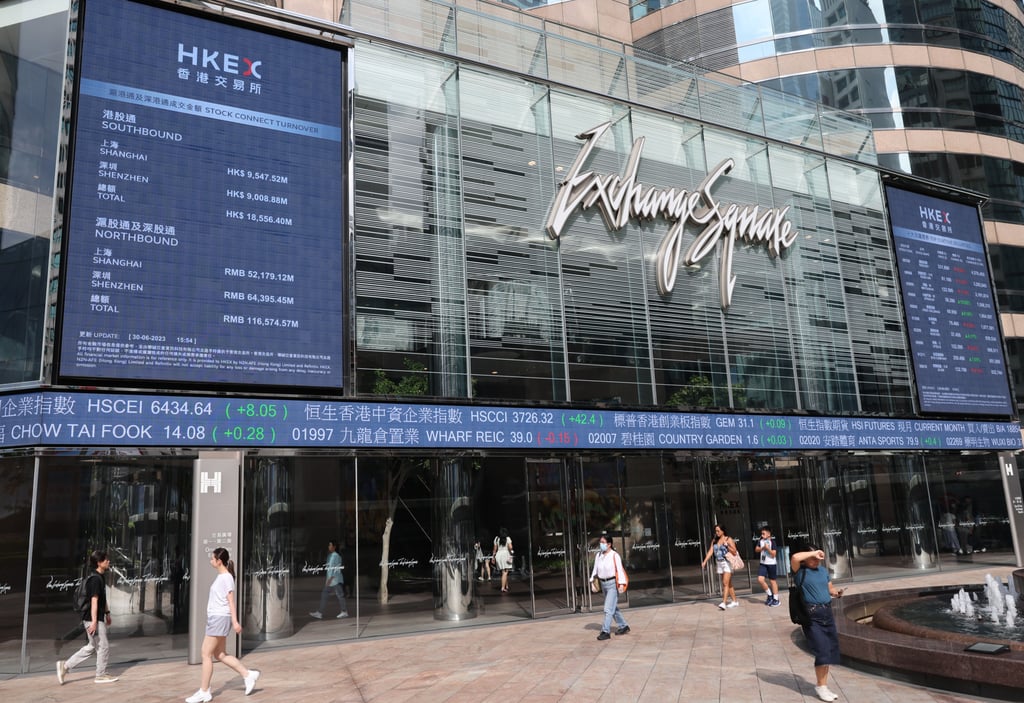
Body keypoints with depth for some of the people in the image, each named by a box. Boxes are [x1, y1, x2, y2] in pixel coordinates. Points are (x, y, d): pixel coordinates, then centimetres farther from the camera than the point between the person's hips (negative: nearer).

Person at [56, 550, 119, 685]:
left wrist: (107, 613, 28)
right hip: (93, 618, -10)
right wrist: (94, 621, -26)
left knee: (90, 647, 17)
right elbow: (94, 601, -23)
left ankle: (65, 666, 19)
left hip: (97, 618, 10)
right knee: (103, 647, 2)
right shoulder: (96, 579, -19)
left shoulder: (99, 577, 13)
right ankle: (101, 675, 14)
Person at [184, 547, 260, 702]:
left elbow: (231, 601, -17)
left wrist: (234, 621, -19)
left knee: (206, 654, -3)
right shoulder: (220, 576, 14)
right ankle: (248, 674, 15)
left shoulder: (226, 578, -14)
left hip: (220, 618, -10)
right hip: (216, 618, 10)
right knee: (219, 654, 12)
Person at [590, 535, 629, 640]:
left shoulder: (614, 555, -12)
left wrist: (621, 584, -22)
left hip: (613, 583, -7)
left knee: (608, 609, -11)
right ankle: (623, 626, 31)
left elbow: (620, 570, -15)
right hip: (603, 584, 7)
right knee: (613, 607, 17)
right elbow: (595, 569, 12)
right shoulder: (598, 556, 7)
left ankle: (606, 631, -9)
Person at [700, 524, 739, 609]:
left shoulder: (728, 539, -7)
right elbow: (710, 552, 3)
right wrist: (704, 562, -7)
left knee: (725, 583, -14)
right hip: (719, 563, 6)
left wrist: (727, 545, -22)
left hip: (727, 563, -6)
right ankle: (735, 601, 22)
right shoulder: (714, 541, 8)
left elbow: (735, 552, -10)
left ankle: (724, 603, -19)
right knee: (728, 584, 12)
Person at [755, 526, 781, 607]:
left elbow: (774, 554, -14)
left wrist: (768, 548, -26)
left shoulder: (772, 542, -11)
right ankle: (770, 594, 13)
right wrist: (762, 548, -10)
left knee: (772, 581, 4)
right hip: (763, 563, 5)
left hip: (771, 563, -5)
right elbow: (756, 549, 7)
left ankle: (776, 599, 15)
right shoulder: (761, 541, 5)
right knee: (760, 579, -8)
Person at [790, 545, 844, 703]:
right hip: (811, 615, -6)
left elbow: (830, 588, 21)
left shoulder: (823, 570, 11)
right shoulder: (800, 571, -8)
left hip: (827, 612, 7)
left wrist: (836, 592, -2)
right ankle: (821, 686, 7)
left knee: (830, 650, 10)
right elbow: (795, 557, -28)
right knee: (822, 650, -8)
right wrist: (814, 553, -17)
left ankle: (822, 684, 23)